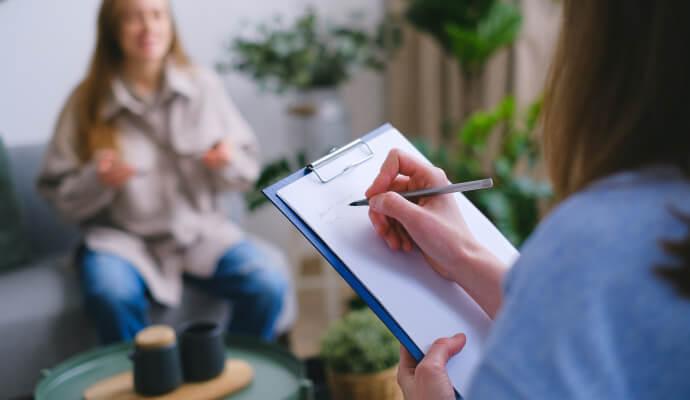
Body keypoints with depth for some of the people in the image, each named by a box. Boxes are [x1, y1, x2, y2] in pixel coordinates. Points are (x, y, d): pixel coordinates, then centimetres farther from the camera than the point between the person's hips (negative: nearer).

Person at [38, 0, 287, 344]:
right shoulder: (87, 101, -3)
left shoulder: (203, 86, 1)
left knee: (268, 286, -23)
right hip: (122, 237, -1)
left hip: (200, 229, 2)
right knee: (112, 296, -34)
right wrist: (98, 180, -19)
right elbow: (58, 193, 0)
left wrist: (228, 162, -15)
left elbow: (247, 169, 7)